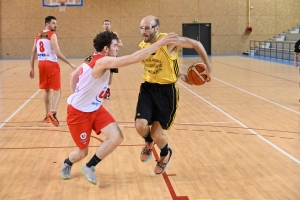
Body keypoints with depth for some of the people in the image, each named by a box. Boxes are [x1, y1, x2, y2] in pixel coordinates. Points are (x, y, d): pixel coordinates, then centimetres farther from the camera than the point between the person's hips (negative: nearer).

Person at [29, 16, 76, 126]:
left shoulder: (38, 35, 14)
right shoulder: (52, 35, -8)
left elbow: (33, 52, 14)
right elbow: (57, 52, -18)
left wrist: (32, 68, 19)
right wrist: (70, 64, -17)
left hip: (41, 64, 7)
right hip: (51, 64, -7)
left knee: (47, 90, 17)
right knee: (57, 90, -3)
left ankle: (47, 115, 19)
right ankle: (52, 112, -24)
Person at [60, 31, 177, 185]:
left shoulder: (93, 59, 1)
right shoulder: (102, 61, -28)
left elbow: (73, 75, 14)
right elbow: (133, 58, -36)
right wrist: (159, 43, -35)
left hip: (95, 109, 8)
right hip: (79, 112, -8)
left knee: (117, 137, -9)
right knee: (82, 152, 5)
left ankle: (89, 167, 9)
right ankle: (67, 163, 41)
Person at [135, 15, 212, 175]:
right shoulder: (142, 46, 1)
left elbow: (196, 44, -3)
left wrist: (208, 67, 2)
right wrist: (178, 75, 9)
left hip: (166, 91, -4)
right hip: (148, 88, 4)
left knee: (156, 134, -2)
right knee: (140, 125, -16)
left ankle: (165, 154, 35)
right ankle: (149, 142, 23)